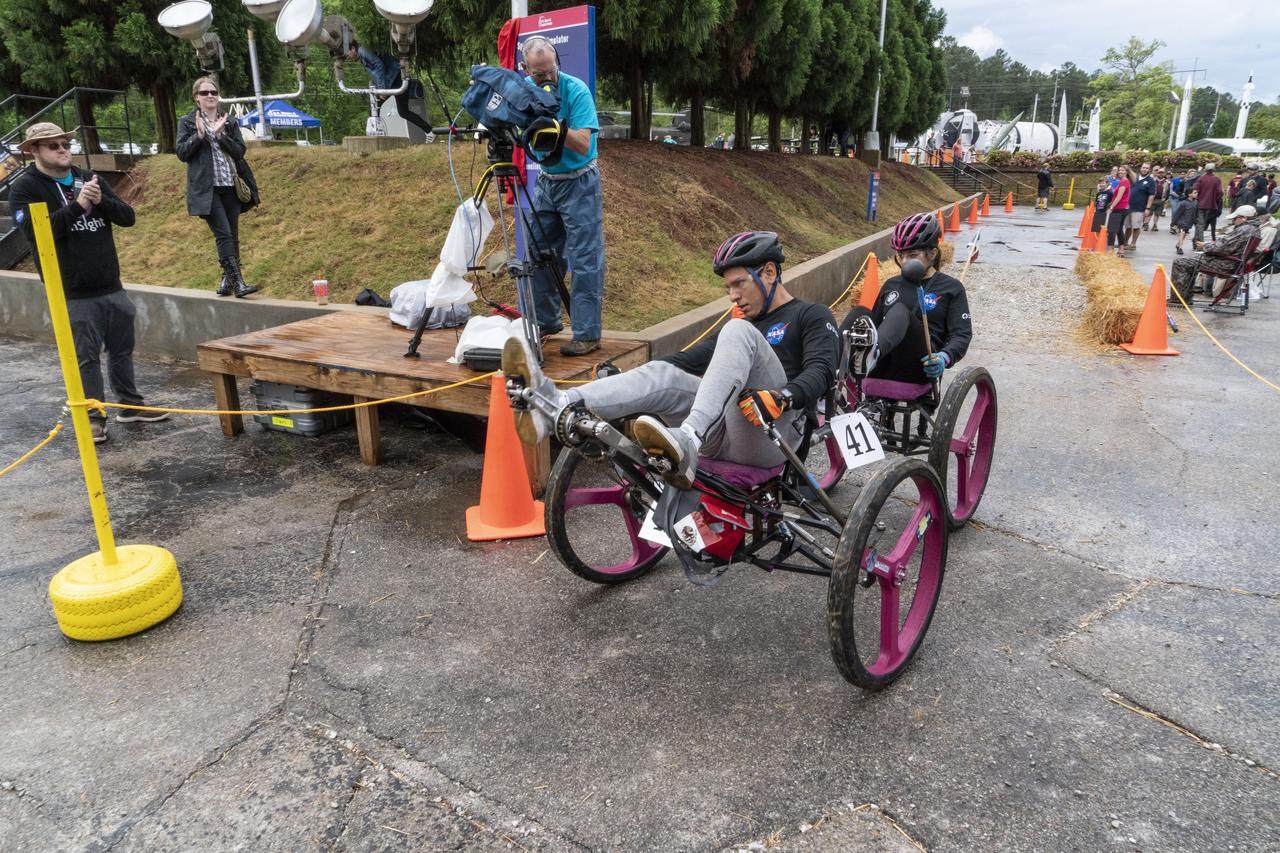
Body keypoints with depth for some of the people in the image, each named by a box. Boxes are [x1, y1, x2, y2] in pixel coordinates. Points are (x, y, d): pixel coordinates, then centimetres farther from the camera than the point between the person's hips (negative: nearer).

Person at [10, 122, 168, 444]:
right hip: (74, 294, -5)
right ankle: (93, 417, 11)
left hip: (112, 287, 5)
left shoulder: (90, 178, 10)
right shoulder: (25, 187, -4)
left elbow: (127, 217, 4)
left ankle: (131, 404, 28)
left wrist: (101, 200, -15)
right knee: (86, 358, 1)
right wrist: (77, 206, -23)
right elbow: (36, 232, -18)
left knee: (122, 350, 14)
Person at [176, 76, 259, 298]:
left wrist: (219, 134, -10)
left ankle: (227, 280, 17)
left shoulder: (229, 122, 13)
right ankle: (237, 282, -18)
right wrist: (199, 134, -12)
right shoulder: (187, 122, 5)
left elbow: (240, 150, 3)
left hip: (231, 186, 4)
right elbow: (182, 153, -1)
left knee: (232, 236, 6)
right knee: (224, 234, -14)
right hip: (207, 188, -4)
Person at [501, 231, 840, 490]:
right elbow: (687, 361, 22)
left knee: (738, 332, -26)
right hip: (722, 437, 6)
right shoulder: (745, 323, 31)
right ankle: (559, 408, -42)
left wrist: (782, 397, -30)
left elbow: (821, 372, -9)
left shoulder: (812, 316, 11)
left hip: (768, 438, -6)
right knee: (663, 375, -18)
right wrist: (622, 381, 10)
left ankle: (687, 443, -47)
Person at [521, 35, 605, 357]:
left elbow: (583, 146, -23)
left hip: (579, 183, -6)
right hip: (546, 182, 6)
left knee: (584, 260, -8)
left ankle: (588, 334, -6)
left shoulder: (576, 91, -17)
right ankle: (546, 321, 24)